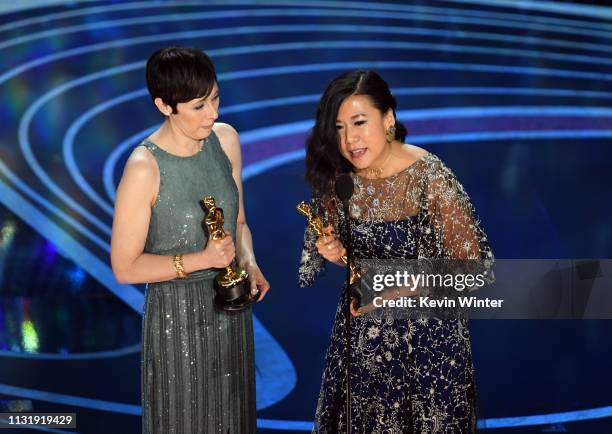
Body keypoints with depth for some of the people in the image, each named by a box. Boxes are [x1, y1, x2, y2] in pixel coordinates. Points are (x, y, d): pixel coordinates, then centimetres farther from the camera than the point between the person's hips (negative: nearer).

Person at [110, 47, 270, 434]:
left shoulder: (226, 139, -4)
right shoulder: (145, 168, -21)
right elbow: (125, 267, -15)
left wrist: (248, 262, -9)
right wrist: (202, 260, -22)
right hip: (178, 314, -5)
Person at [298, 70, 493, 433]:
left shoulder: (430, 177, -21)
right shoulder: (336, 178, -6)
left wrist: (396, 291, -23)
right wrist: (337, 255, -13)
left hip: (427, 335, -4)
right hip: (362, 333, 4)